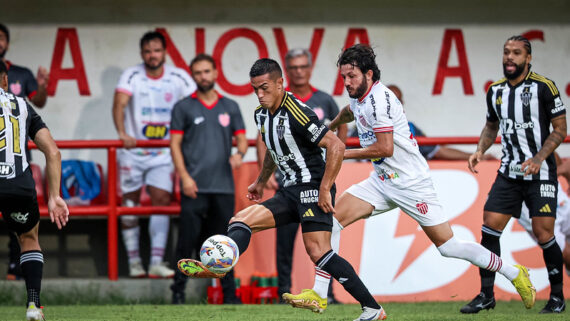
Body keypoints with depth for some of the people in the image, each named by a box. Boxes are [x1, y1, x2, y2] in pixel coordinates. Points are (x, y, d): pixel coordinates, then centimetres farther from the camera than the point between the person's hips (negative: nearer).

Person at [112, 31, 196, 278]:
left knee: (162, 201, -7)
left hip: (163, 153, 1)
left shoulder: (178, 77, -1)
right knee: (129, 203, 1)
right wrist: (122, 133, -34)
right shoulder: (132, 76, -6)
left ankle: (156, 263, -7)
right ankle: (134, 262, 10)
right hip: (133, 150, -1)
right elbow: (119, 104, -19)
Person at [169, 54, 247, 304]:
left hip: (223, 186, 2)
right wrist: (184, 176, -9)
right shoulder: (183, 108, 6)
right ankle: (178, 290, 0)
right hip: (195, 187, -2)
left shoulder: (230, 107, 14)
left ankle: (229, 293, 12)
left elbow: (241, 138, 14)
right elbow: (175, 143, 2)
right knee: (188, 239, -6)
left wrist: (239, 154, -9)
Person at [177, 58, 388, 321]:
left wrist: (324, 189, -21)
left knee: (317, 252, -18)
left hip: (313, 188, -9)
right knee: (241, 220, -4)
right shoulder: (261, 114, 10)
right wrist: (261, 182, 35)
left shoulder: (297, 114, -18)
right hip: (290, 192, 9)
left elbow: (336, 146, -21)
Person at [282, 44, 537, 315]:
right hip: (381, 181, 9)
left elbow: (385, 148, -25)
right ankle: (318, 295, -5)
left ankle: (515, 274, 11)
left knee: (448, 247, -6)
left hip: (411, 182, -9)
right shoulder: (358, 97, 6)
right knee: (333, 218, -7)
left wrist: (342, 153, -14)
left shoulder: (379, 98, -21)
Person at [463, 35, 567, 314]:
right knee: (489, 227, -4)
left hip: (540, 173, -5)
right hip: (509, 173, 5)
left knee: (543, 234, -8)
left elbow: (560, 129, -7)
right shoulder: (495, 91, 6)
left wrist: (538, 159, -18)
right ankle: (486, 295, 6)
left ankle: (558, 296, 9)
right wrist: (480, 150, 4)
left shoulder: (544, 88, -10)